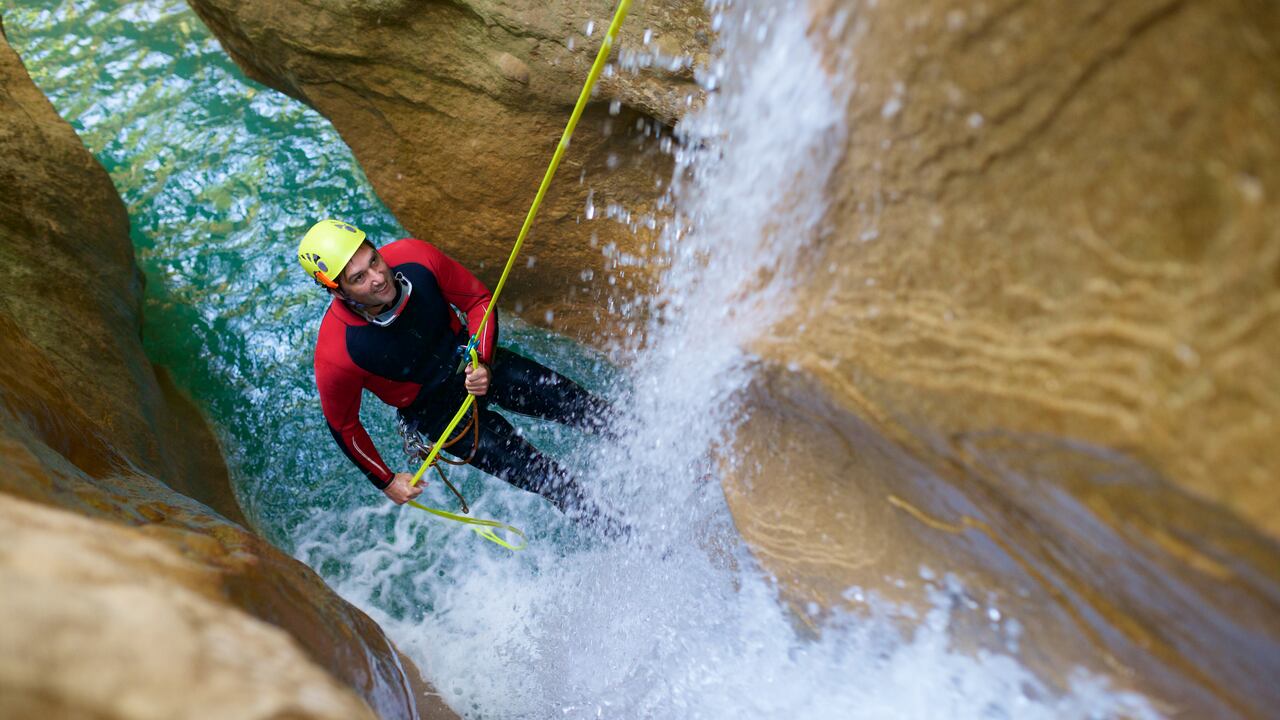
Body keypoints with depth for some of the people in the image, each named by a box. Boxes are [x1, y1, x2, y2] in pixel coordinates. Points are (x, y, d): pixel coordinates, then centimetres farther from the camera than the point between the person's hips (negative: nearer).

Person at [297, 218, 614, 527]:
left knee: (583, 408, -5)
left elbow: (480, 301, -8)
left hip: (472, 361, 3)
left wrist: (484, 362, -22)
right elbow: (342, 424, -10)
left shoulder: (415, 257, -25)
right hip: (433, 409, -3)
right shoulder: (335, 356, -30)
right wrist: (385, 481, -1)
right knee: (552, 481, -10)